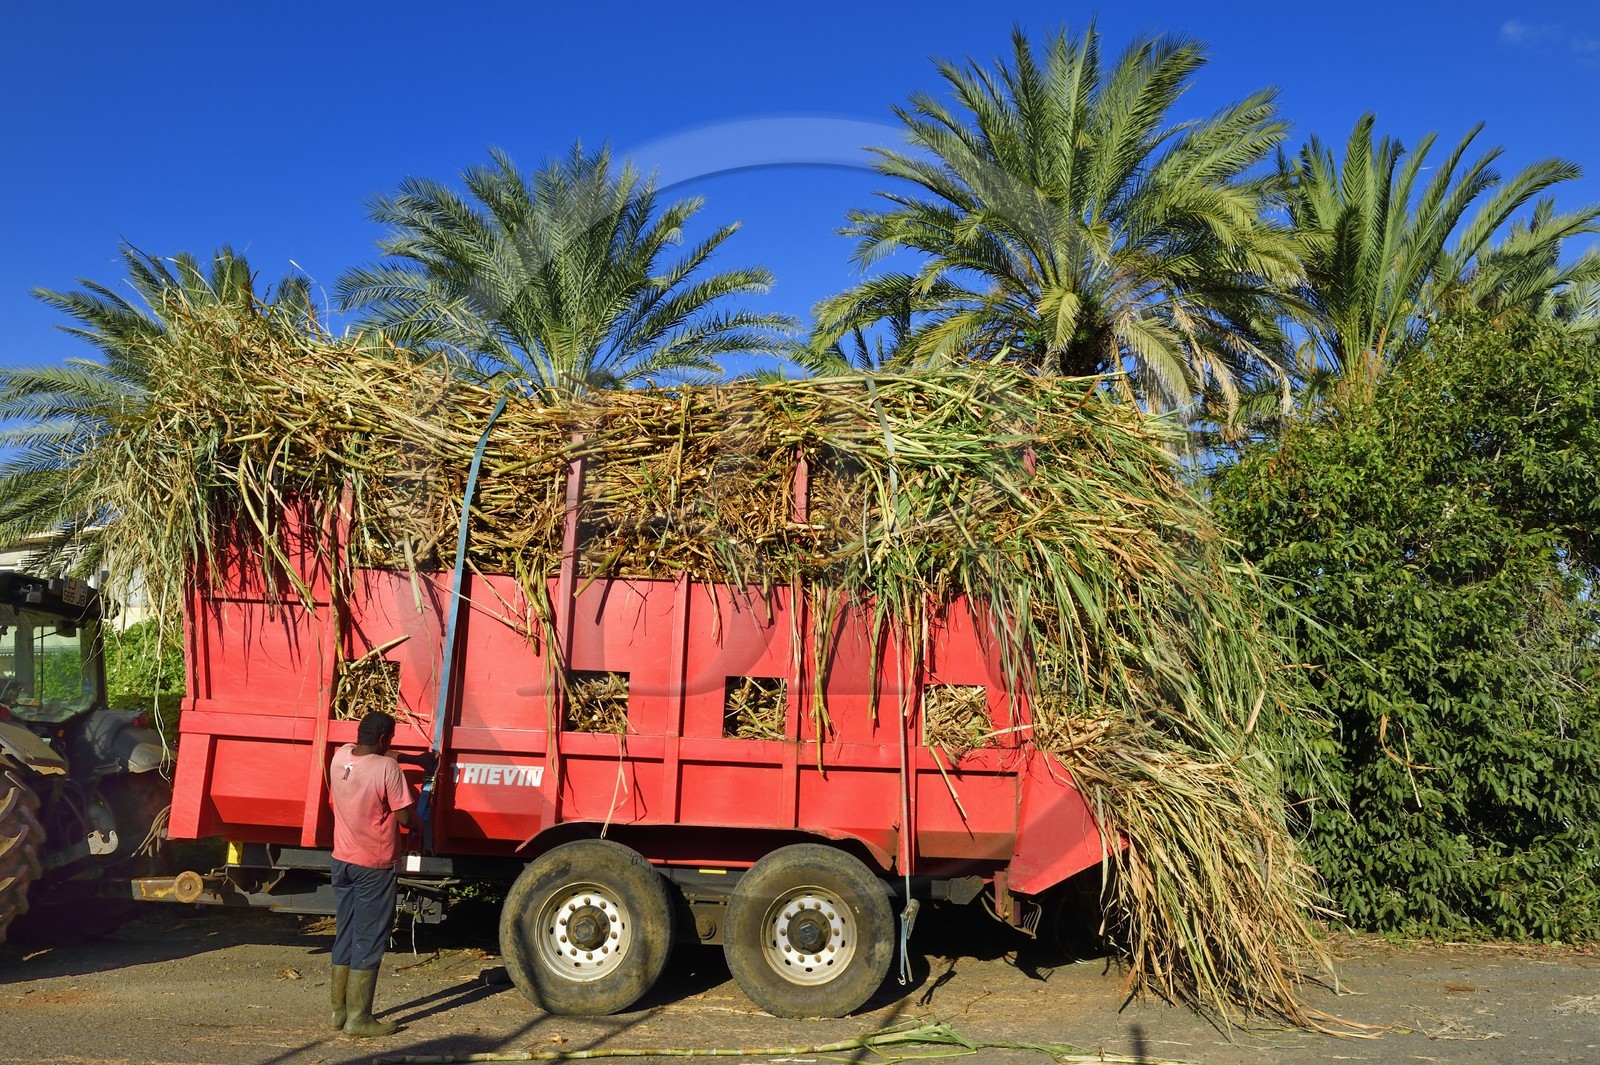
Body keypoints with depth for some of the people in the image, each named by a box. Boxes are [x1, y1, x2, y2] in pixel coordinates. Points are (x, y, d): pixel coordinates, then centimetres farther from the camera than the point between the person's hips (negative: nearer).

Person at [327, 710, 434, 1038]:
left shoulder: (340, 756, 0)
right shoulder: (388, 768, -20)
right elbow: (405, 817, -17)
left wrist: (415, 759, 22)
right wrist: (419, 820, 6)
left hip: (342, 860, 7)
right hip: (374, 866, -7)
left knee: (344, 936, 17)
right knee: (369, 941, 1)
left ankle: (338, 1010, 24)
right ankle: (358, 1018, 5)